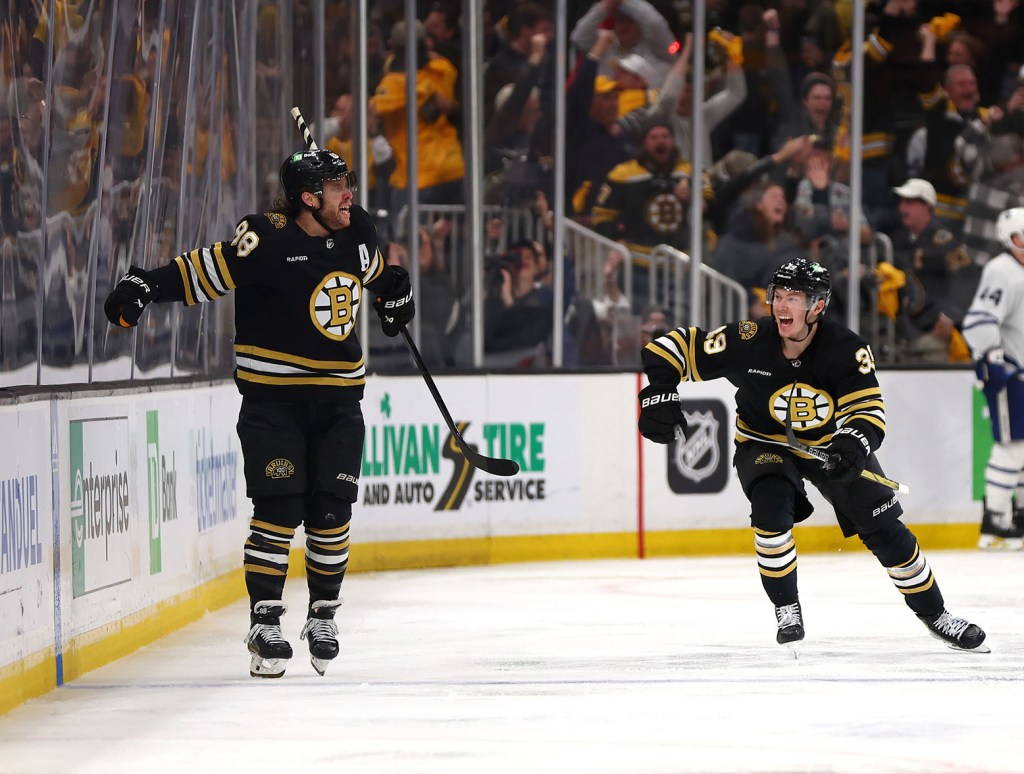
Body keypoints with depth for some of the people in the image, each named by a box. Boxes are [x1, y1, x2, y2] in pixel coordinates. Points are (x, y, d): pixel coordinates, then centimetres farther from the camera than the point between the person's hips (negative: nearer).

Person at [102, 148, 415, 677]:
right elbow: (207, 271, -20)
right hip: (273, 394, -5)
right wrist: (146, 287, -31)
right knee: (279, 509, -9)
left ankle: (323, 616, 19)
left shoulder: (356, 230, 3)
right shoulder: (268, 240, -17)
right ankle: (264, 623, 1)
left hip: (339, 396, 5)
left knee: (331, 512, 3)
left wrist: (392, 291, 30)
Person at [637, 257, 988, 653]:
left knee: (884, 529, -2)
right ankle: (787, 609, -10)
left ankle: (934, 613, 17)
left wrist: (854, 445, -48)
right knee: (771, 507, -30)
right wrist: (658, 393, -33)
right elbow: (673, 349, -18)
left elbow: (867, 409, -27)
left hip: (830, 442, 1)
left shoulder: (847, 349, -24)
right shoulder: (748, 341, -24)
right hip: (765, 444, -1)